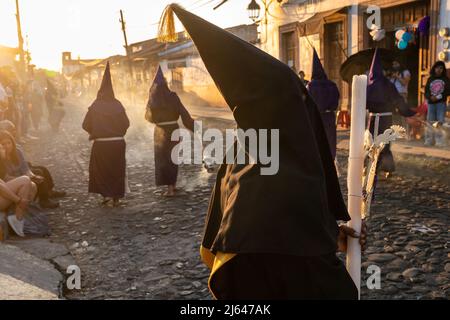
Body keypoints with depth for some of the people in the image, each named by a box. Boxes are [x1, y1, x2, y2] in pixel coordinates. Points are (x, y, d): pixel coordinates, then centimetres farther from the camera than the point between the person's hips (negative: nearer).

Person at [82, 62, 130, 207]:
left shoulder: (95, 106, -7)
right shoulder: (118, 105, -3)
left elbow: (86, 125, -5)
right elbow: (126, 123, 0)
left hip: (100, 143, -2)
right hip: (118, 142, 2)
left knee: (100, 169, 14)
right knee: (117, 169, 12)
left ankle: (106, 194, 3)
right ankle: (116, 197, 14)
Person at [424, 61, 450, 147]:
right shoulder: (430, 79, 11)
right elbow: (426, 91, 4)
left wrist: (438, 97, -14)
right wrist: (430, 97, -16)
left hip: (441, 103, -2)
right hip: (431, 103, 2)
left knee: (440, 122, -6)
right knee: (430, 122, 3)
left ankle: (440, 142, -6)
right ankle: (428, 141, 6)